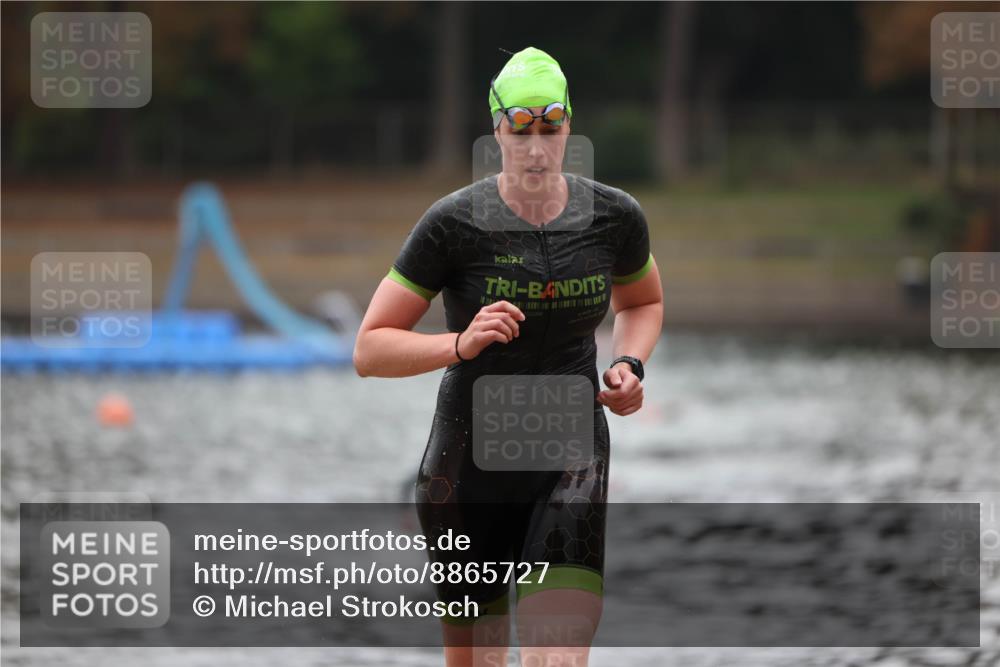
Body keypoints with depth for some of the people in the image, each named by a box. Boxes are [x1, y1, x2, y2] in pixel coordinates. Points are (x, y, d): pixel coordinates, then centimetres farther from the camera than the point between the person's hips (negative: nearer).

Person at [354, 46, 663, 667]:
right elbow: (370, 350, -8)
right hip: (470, 464, -1)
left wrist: (629, 366, 2)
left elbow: (644, 301, 22)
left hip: (571, 458, 1)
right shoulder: (454, 224, -10)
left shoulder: (615, 218, -1)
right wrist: (461, 343, -24)